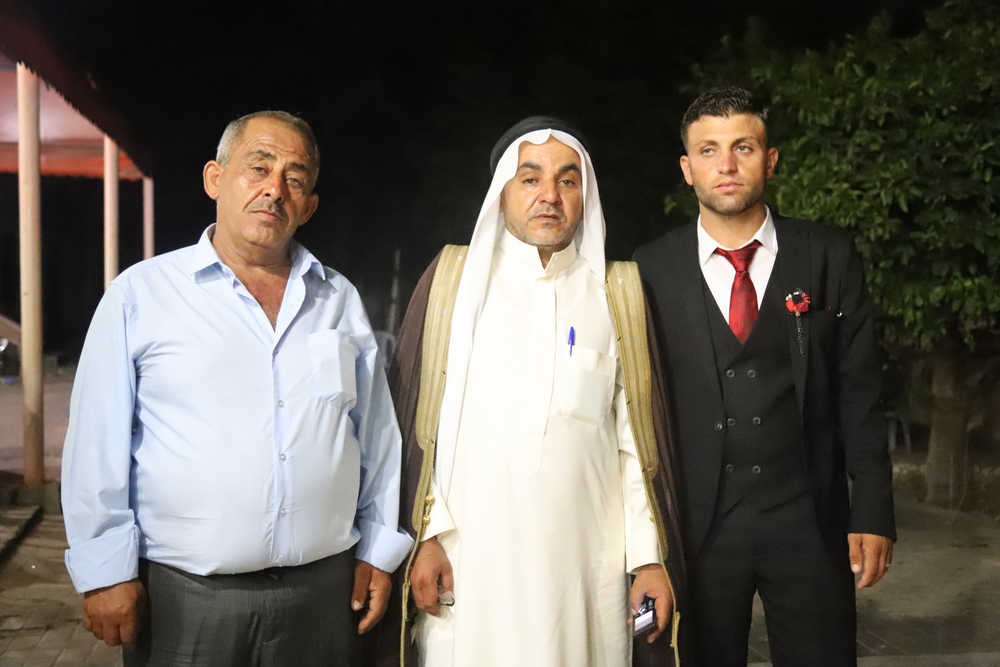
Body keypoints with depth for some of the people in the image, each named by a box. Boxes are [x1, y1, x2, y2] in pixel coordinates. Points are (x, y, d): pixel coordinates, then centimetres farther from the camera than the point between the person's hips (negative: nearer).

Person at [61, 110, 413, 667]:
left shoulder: (340, 300, 7)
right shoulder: (141, 294, -3)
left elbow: (377, 436, 10)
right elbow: (98, 444, -3)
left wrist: (378, 550, 9)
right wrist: (108, 570, -5)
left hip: (324, 590, 3)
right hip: (183, 596, -2)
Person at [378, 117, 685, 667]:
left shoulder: (617, 293, 8)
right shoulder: (455, 277, 5)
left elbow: (635, 439, 6)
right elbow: (414, 420, 2)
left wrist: (649, 557, 2)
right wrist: (424, 535, -5)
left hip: (585, 565, 1)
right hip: (466, 565, -1)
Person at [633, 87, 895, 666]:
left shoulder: (830, 257, 1)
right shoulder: (651, 272, -1)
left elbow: (859, 393, 1)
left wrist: (873, 511, -3)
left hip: (810, 523, 1)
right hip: (696, 526, 0)